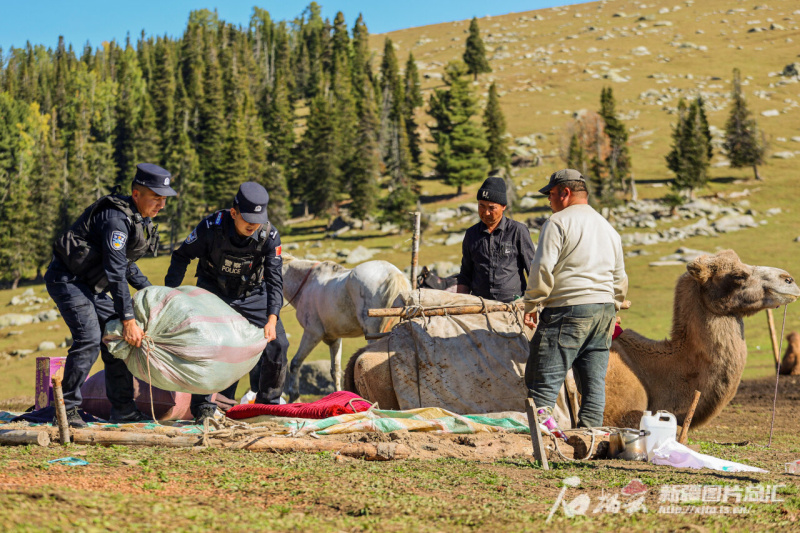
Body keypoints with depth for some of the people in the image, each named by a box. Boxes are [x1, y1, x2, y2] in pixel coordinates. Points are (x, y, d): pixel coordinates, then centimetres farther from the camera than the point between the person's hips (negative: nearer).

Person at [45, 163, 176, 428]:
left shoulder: (139, 219, 7)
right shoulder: (116, 218, -25)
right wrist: (128, 319, -27)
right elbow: (116, 272, -27)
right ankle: (67, 408, -13)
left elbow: (126, 265, 21)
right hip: (67, 279, -10)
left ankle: (122, 408, 7)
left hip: (92, 285, 10)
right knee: (88, 339, -21)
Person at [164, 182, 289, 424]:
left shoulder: (270, 236, -22)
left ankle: (268, 403, 12)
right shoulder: (212, 227, -27)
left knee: (277, 344, -7)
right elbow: (182, 256, -11)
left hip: (252, 295, 2)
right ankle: (203, 408, -5)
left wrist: (271, 320, -34)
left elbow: (274, 281, -22)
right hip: (214, 293, -2)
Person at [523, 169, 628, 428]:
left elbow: (543, 268, -12)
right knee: (594, 384, 7)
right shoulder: (608, 227, 21)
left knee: (544, 381, -6)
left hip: (568, 309, -7)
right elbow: (620, 279, 25)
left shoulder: (558, 222, -4)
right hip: (604, 309, 7)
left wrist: (532, 305, -4)